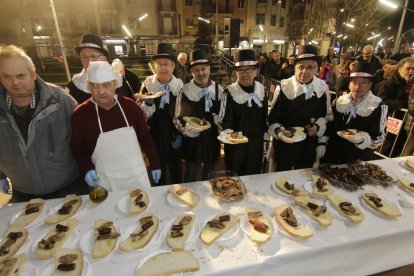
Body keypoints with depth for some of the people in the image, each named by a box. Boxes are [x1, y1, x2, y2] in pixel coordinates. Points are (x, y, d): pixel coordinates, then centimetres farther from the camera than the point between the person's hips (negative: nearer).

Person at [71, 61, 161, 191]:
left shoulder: (130, 105, -6)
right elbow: (78, 148, 2)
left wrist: (155, 164, 5)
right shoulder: (80, 114, -10)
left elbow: (145, 137, 2)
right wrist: (87, 169, -14)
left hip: (137, 174, 2)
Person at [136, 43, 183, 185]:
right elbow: (141, 114, -7)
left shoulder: (179, 85, -7)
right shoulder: (147, 83, -8)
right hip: (155, 136, 0)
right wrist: (148, 102, -27)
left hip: (174, 136, 1)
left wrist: (180, 135, -2)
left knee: (176, 173, 19)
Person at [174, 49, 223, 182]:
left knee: (209, 175, 22)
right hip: (192, 140, -3)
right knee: (190, 176, 12)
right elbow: (178, 117, -6)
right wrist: (186, 129, -22)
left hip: (212, 139, 3)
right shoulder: (185, 90, -12)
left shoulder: (218, 89, -3)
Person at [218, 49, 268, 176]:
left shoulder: (262, 90, 1)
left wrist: (264, 134, 15)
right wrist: (229, 133, -31)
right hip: (236, 143, -4)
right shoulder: (229, 92, -14)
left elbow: (264, 116, 12)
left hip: (256, 142, 5)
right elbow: (224, 120, -13)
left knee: (254, 174, 20)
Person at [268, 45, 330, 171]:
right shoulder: (284, 87, -14)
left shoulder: (323, 87, -3)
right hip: (285, 143, -3)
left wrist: (318, 127, -4)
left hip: (309, 145, 3)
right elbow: (272, 118, -9)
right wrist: (279, 132, -25)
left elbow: (326, 115, 10)